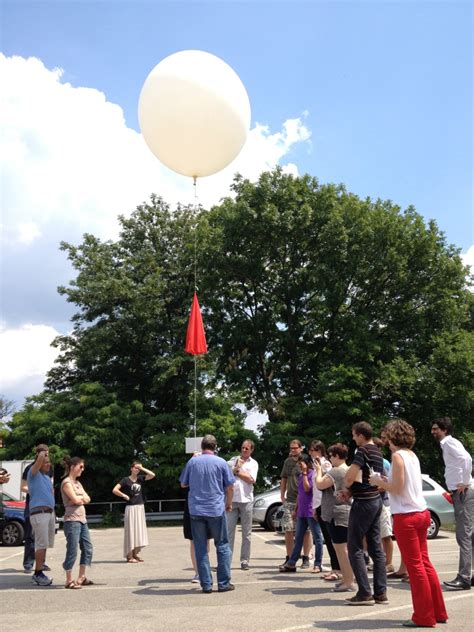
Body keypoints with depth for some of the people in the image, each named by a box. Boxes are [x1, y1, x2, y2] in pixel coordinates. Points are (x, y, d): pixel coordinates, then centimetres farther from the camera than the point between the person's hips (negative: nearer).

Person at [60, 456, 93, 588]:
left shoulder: (77, 483, 18)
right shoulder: (67, 482, -7)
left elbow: (87, 499, 10)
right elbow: (75, 500, -16)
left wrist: (79, 498, -8)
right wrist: (82, 498, 3)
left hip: (82, 520, 9)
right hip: (72, 520, -9)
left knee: (87, 548, 9)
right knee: (72, 551, -5)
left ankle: (81, 578, 18)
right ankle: (69, 580, 5)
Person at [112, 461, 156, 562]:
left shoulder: (140, 478, 8)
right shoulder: (126, 480, -6)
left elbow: (152, 475, -3)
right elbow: (114, 490, -11)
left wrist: (142, 469, -4)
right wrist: (124, 496, -7)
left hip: (140, 507, 6)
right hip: (131, 507, -5)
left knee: (139, 530, 8)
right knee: (131, 531, -3)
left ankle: (136, 554, 18)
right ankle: (129, 556, 3)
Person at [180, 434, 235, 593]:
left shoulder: (192, 462, 3)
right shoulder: (221, 462, -2)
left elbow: (183, 484, 13)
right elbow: (230, 487, 1)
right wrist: (229, 504, 16)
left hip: (196, 510, 2)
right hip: (216, 509, -1)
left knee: (200, 547, 7)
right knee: (222, 546, 9)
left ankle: (206, 584, 7)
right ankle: (223, 583, 8)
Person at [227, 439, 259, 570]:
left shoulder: (253, 463, 5)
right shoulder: (233, 460, 9)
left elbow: (251, 479, -9)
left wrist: (237, 471, -5)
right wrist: (236, 468, -11)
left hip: (246, 500, 0)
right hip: (232, 499, 1)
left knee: (246, 532, 4)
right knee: (229, 530, 0)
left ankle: (245, 560, 11)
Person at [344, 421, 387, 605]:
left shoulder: (363, 451, -16)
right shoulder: (377, 451, 13)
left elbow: (350, 476, -25)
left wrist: (347, 486, -3)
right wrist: (350, 491, 8)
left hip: (363, 503, -9)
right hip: (376, 500, 9)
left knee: (354, 547, -2)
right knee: (376, 547, 11)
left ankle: (365, 593, -3)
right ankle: (380, 592, 13)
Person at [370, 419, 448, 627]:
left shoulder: (398, 456, -14)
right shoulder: (413, 455, 10)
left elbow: (397, 488, -16)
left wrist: (379, 482, -1)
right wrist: (386, 481, 13)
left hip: (406, 516, -8)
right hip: (421, 514, 8)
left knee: (415, 566, 0)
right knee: (424, 563, 15)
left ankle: (424, 617, 8)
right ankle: (438, 612, 23)